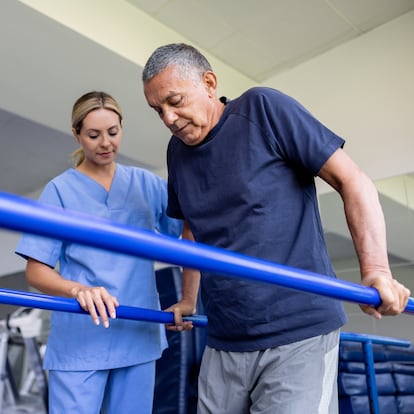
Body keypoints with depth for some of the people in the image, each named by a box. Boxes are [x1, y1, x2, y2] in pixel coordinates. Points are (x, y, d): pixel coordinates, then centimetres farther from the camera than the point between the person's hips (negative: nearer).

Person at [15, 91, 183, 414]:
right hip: (80, 342, -2)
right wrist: (80, 289, -25)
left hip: (140, 335, 3)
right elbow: (36, 272, -6)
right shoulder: (61, 189, -3)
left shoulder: (147, 183, 5)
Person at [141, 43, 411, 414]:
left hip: (298, 333, -5)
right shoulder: (177, 151, 10)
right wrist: (188, 300, 22)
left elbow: (353, 181, -9)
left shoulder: (263, 108, -8)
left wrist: (375, 269, -20)